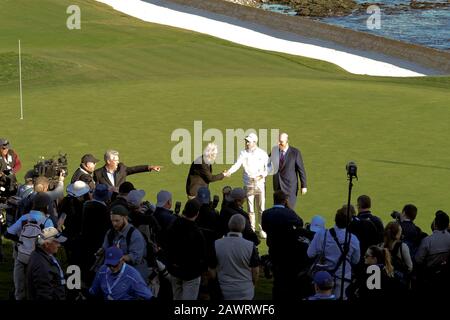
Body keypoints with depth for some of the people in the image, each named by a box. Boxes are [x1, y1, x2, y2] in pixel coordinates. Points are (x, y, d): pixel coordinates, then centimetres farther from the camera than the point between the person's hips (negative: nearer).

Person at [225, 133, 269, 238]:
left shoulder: (262, 153, 1)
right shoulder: (243, 153, 1)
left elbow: (268, 166, 5)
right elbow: (237, 164, -10)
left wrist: (263, 175, -13)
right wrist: (229, 172, -28)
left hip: (260, 183, -1)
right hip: (248, 184, 1)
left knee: (261, 208, 2)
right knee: (250, 209, 5)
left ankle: (262, 230, 11)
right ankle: (251, 230, 14)